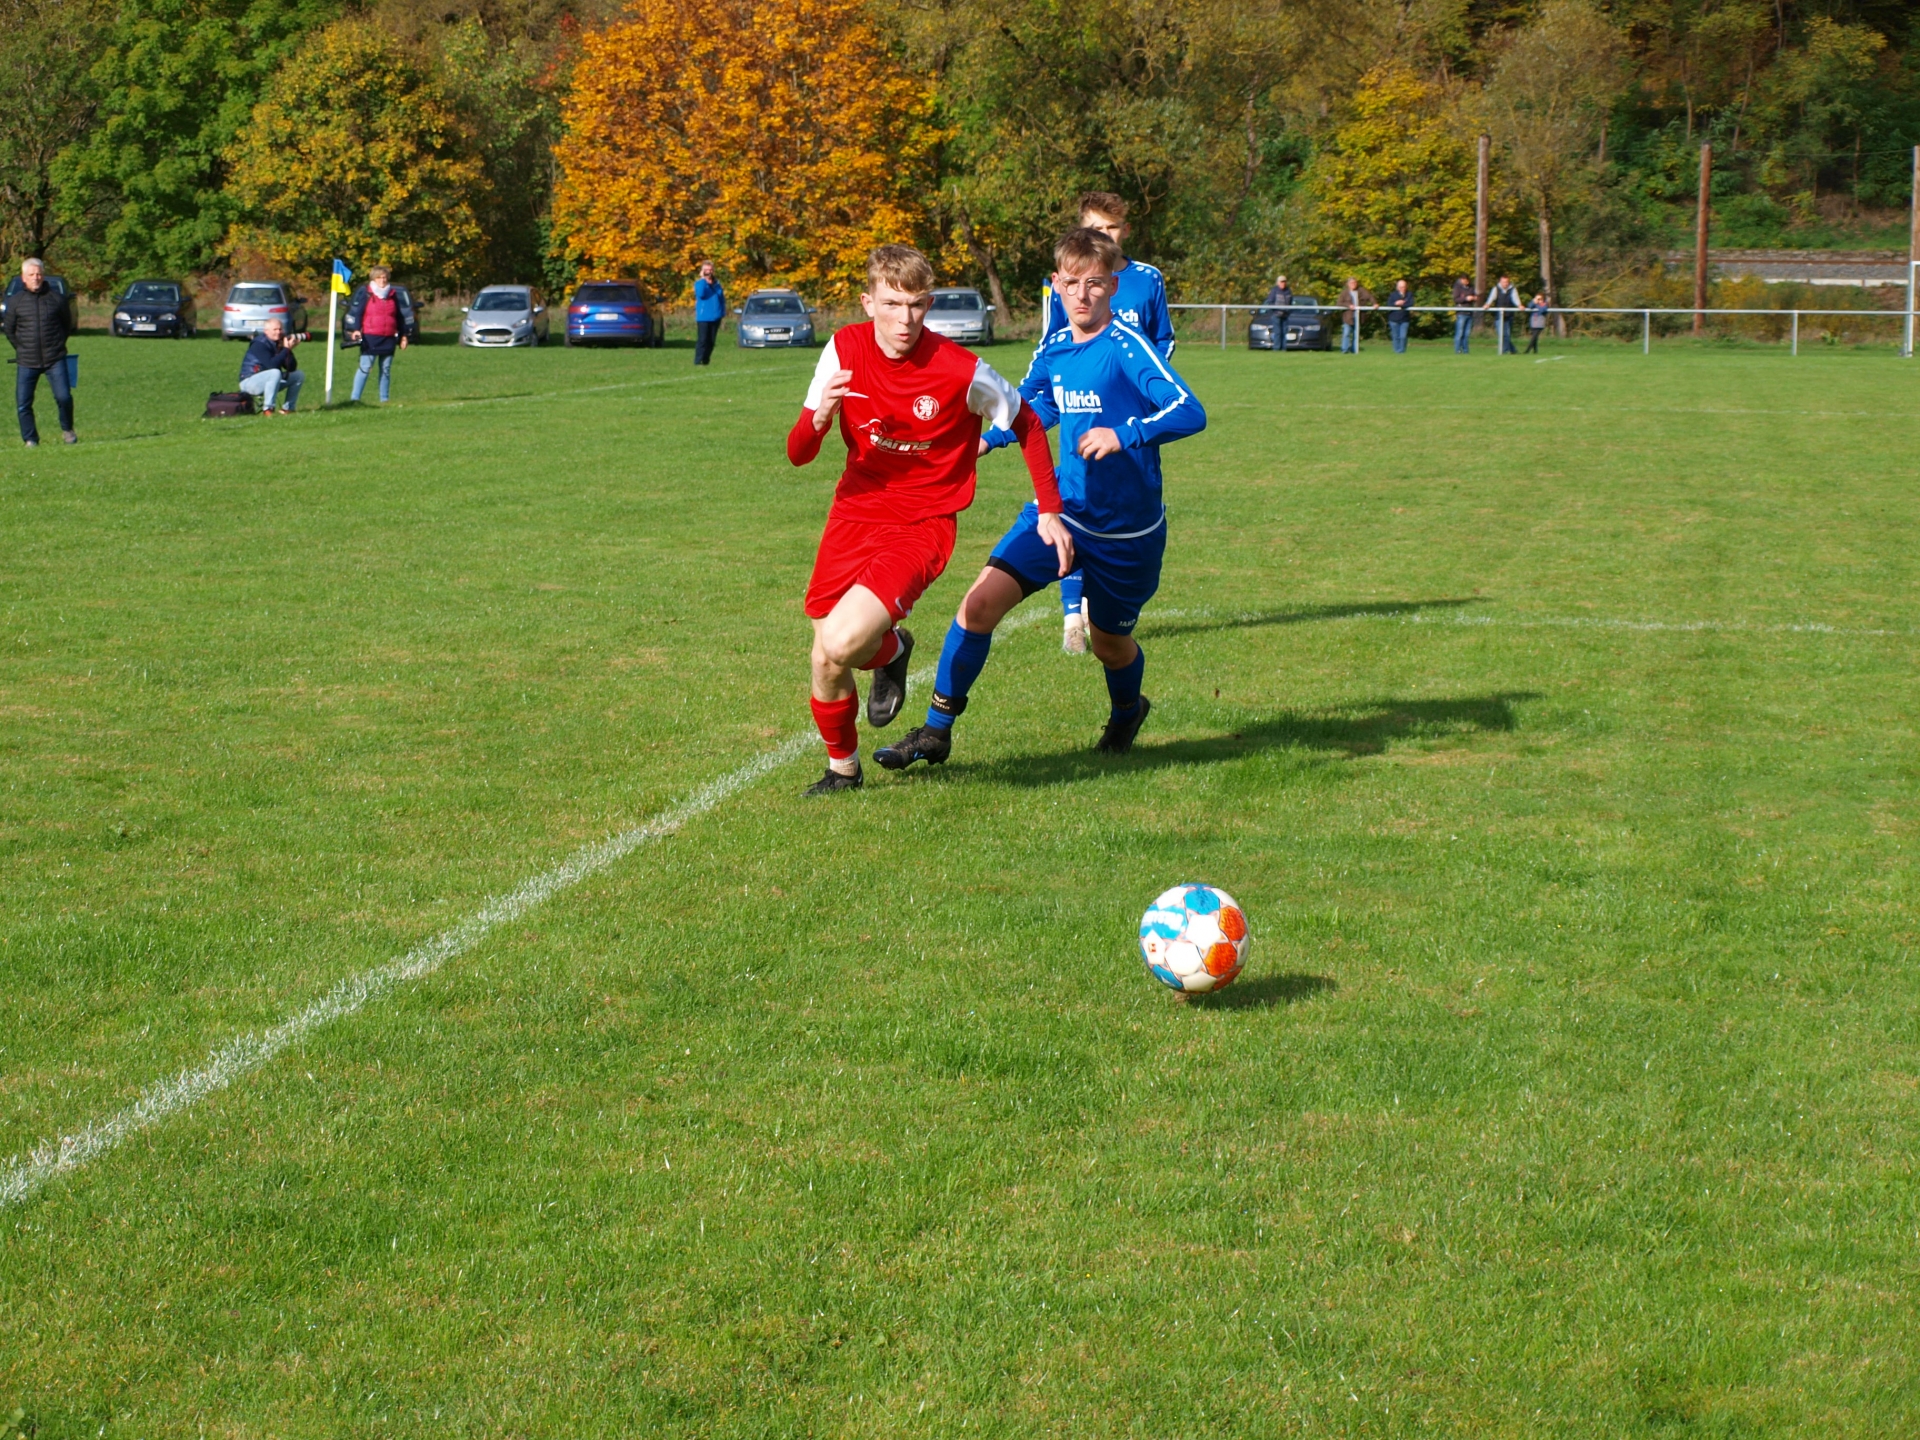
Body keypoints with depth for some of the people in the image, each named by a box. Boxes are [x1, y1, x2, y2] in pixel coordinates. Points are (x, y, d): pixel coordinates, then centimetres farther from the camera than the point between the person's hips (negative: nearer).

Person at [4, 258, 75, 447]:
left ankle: (67, 430, 13)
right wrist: (22, 349, 10)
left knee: (64, 397, -12)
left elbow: (66, 324, 15)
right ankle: (30, 440, 11)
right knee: (23, 403, -3)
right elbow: (9, 331, 13)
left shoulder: (57, 298, 2)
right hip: (26, 362, 1)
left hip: (55, 360, -1)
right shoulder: (15, 301, 3)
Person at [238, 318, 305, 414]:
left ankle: (287, 408, 2)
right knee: (275, 373, -36)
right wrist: (286, 349, -28)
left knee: (299, 375, 3)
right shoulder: (259, 344, -18)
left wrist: (289, 350, -16)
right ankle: (267, 409, -33)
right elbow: (271, 365, -32)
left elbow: (291, 368, -1)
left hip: (269, 380, 8)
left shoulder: (280, 343, 4)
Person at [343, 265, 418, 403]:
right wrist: (355, 330, -18)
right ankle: (355, 398, -10)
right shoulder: (365, 294, 0)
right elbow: (355, 312, -4)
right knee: (365, 367, -9)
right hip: (369, 338, -4)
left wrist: (403, 335, 17)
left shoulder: (394, 295, 12)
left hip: (389, 339, 4)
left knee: (386, 369, 8)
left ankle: (384, 399, 14)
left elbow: (401, 316, 19)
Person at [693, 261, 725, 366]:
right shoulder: (699, 283, -3)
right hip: (703, 317, -5)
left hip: (715, 317, 5)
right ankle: (698, 361, -12)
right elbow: (700, 294, -24)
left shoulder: (716, 284, 13)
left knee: (711, 341, 6)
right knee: (702, 340, -12)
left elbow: (722, 298, 18)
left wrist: (723, 312, 8)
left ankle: (706, 361, 14)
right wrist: (703, 279, -21)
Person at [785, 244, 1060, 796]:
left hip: (920, 527, -4)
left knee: (843, 641, -25)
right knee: (826, 665, 5)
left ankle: (891, 650, 13)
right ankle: (842, 767, 34)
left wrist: (1049, 511, 2)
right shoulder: (844, 349, -7)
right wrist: (820, 417, -27)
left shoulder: (962, 372, -18)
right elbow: (797, 454, -5)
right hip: (853, 514, 4)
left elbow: (1026, 424, 1)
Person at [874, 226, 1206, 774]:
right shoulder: (1053, 350, 3)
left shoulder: (1129, 348, -16)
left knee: (1109, 639, 14)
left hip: (1127, 527, -4)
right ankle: (936, 730, -4)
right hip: (1062, 507, 4)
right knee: (982, 600, -14)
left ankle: (1127, 712, 51)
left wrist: (1124, 434, -37)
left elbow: (1190, 413, -26)